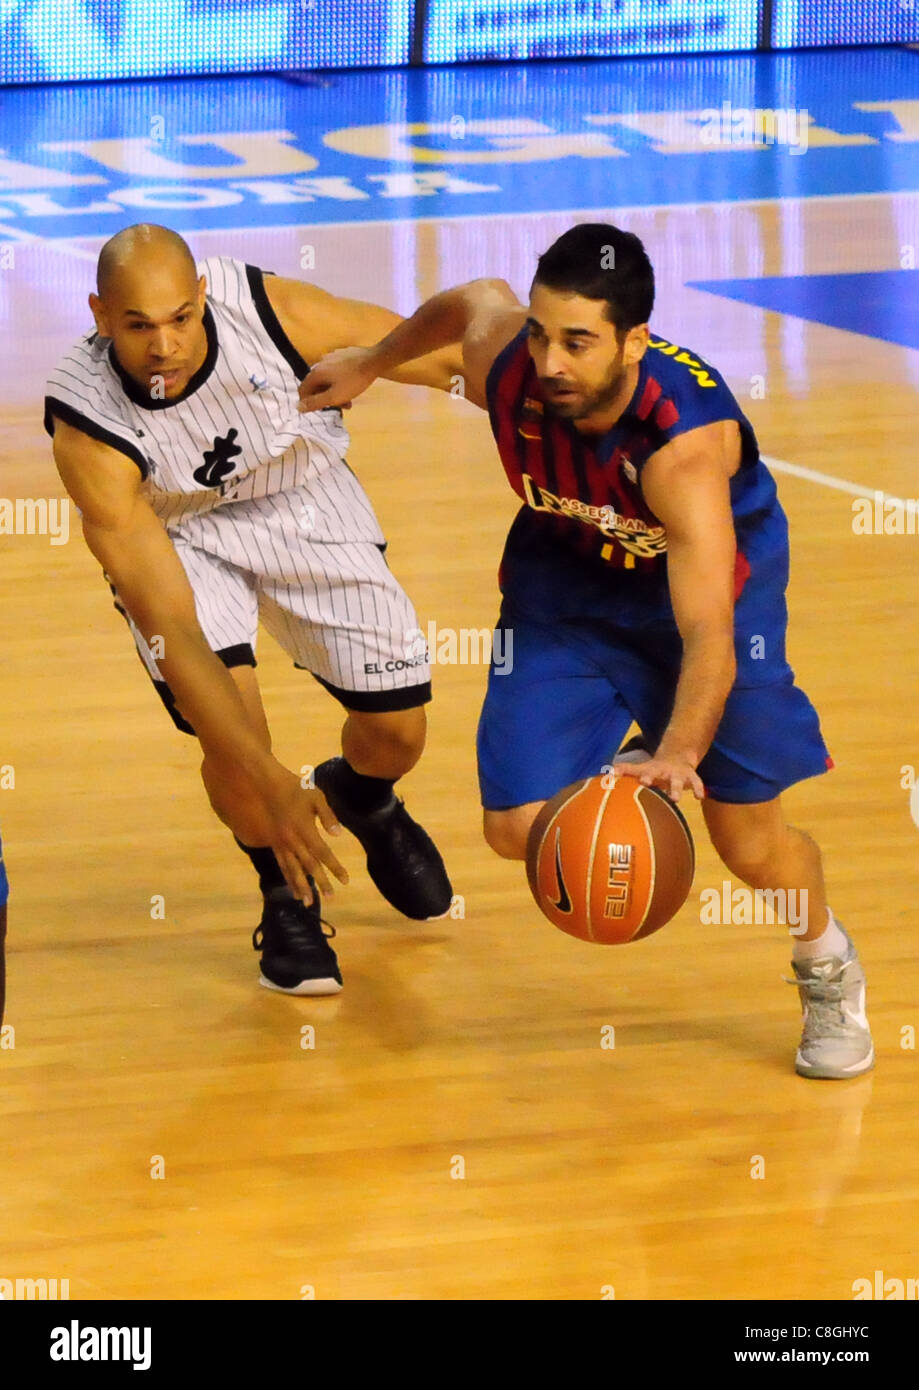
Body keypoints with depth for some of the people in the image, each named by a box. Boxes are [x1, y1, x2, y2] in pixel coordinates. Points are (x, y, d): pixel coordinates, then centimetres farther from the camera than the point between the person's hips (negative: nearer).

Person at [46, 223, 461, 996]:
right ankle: (287, 897, 8)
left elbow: (438, 357, -15)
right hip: (174, 538, -2)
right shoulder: (87, 430, -35)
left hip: (308, 504, 2)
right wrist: (274, 787, -42)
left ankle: (363, 800, 39)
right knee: (234, 738, -23)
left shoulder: (270, 311, -32)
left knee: (398, 730, 1)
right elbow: (167, 622, -37)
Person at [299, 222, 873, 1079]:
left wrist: (679, 756, -63)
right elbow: (475, 298, -1)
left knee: (748, 841, -5)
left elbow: (708, 636, -48)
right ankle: (624, 781, 28)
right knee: (519, 830, -8)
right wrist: (371, 364, 13)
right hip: (567, 575, 4)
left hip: (713, 571, -4)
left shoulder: (684, 442, -42)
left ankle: (829, 972, 29)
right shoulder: (502, 364, -29)